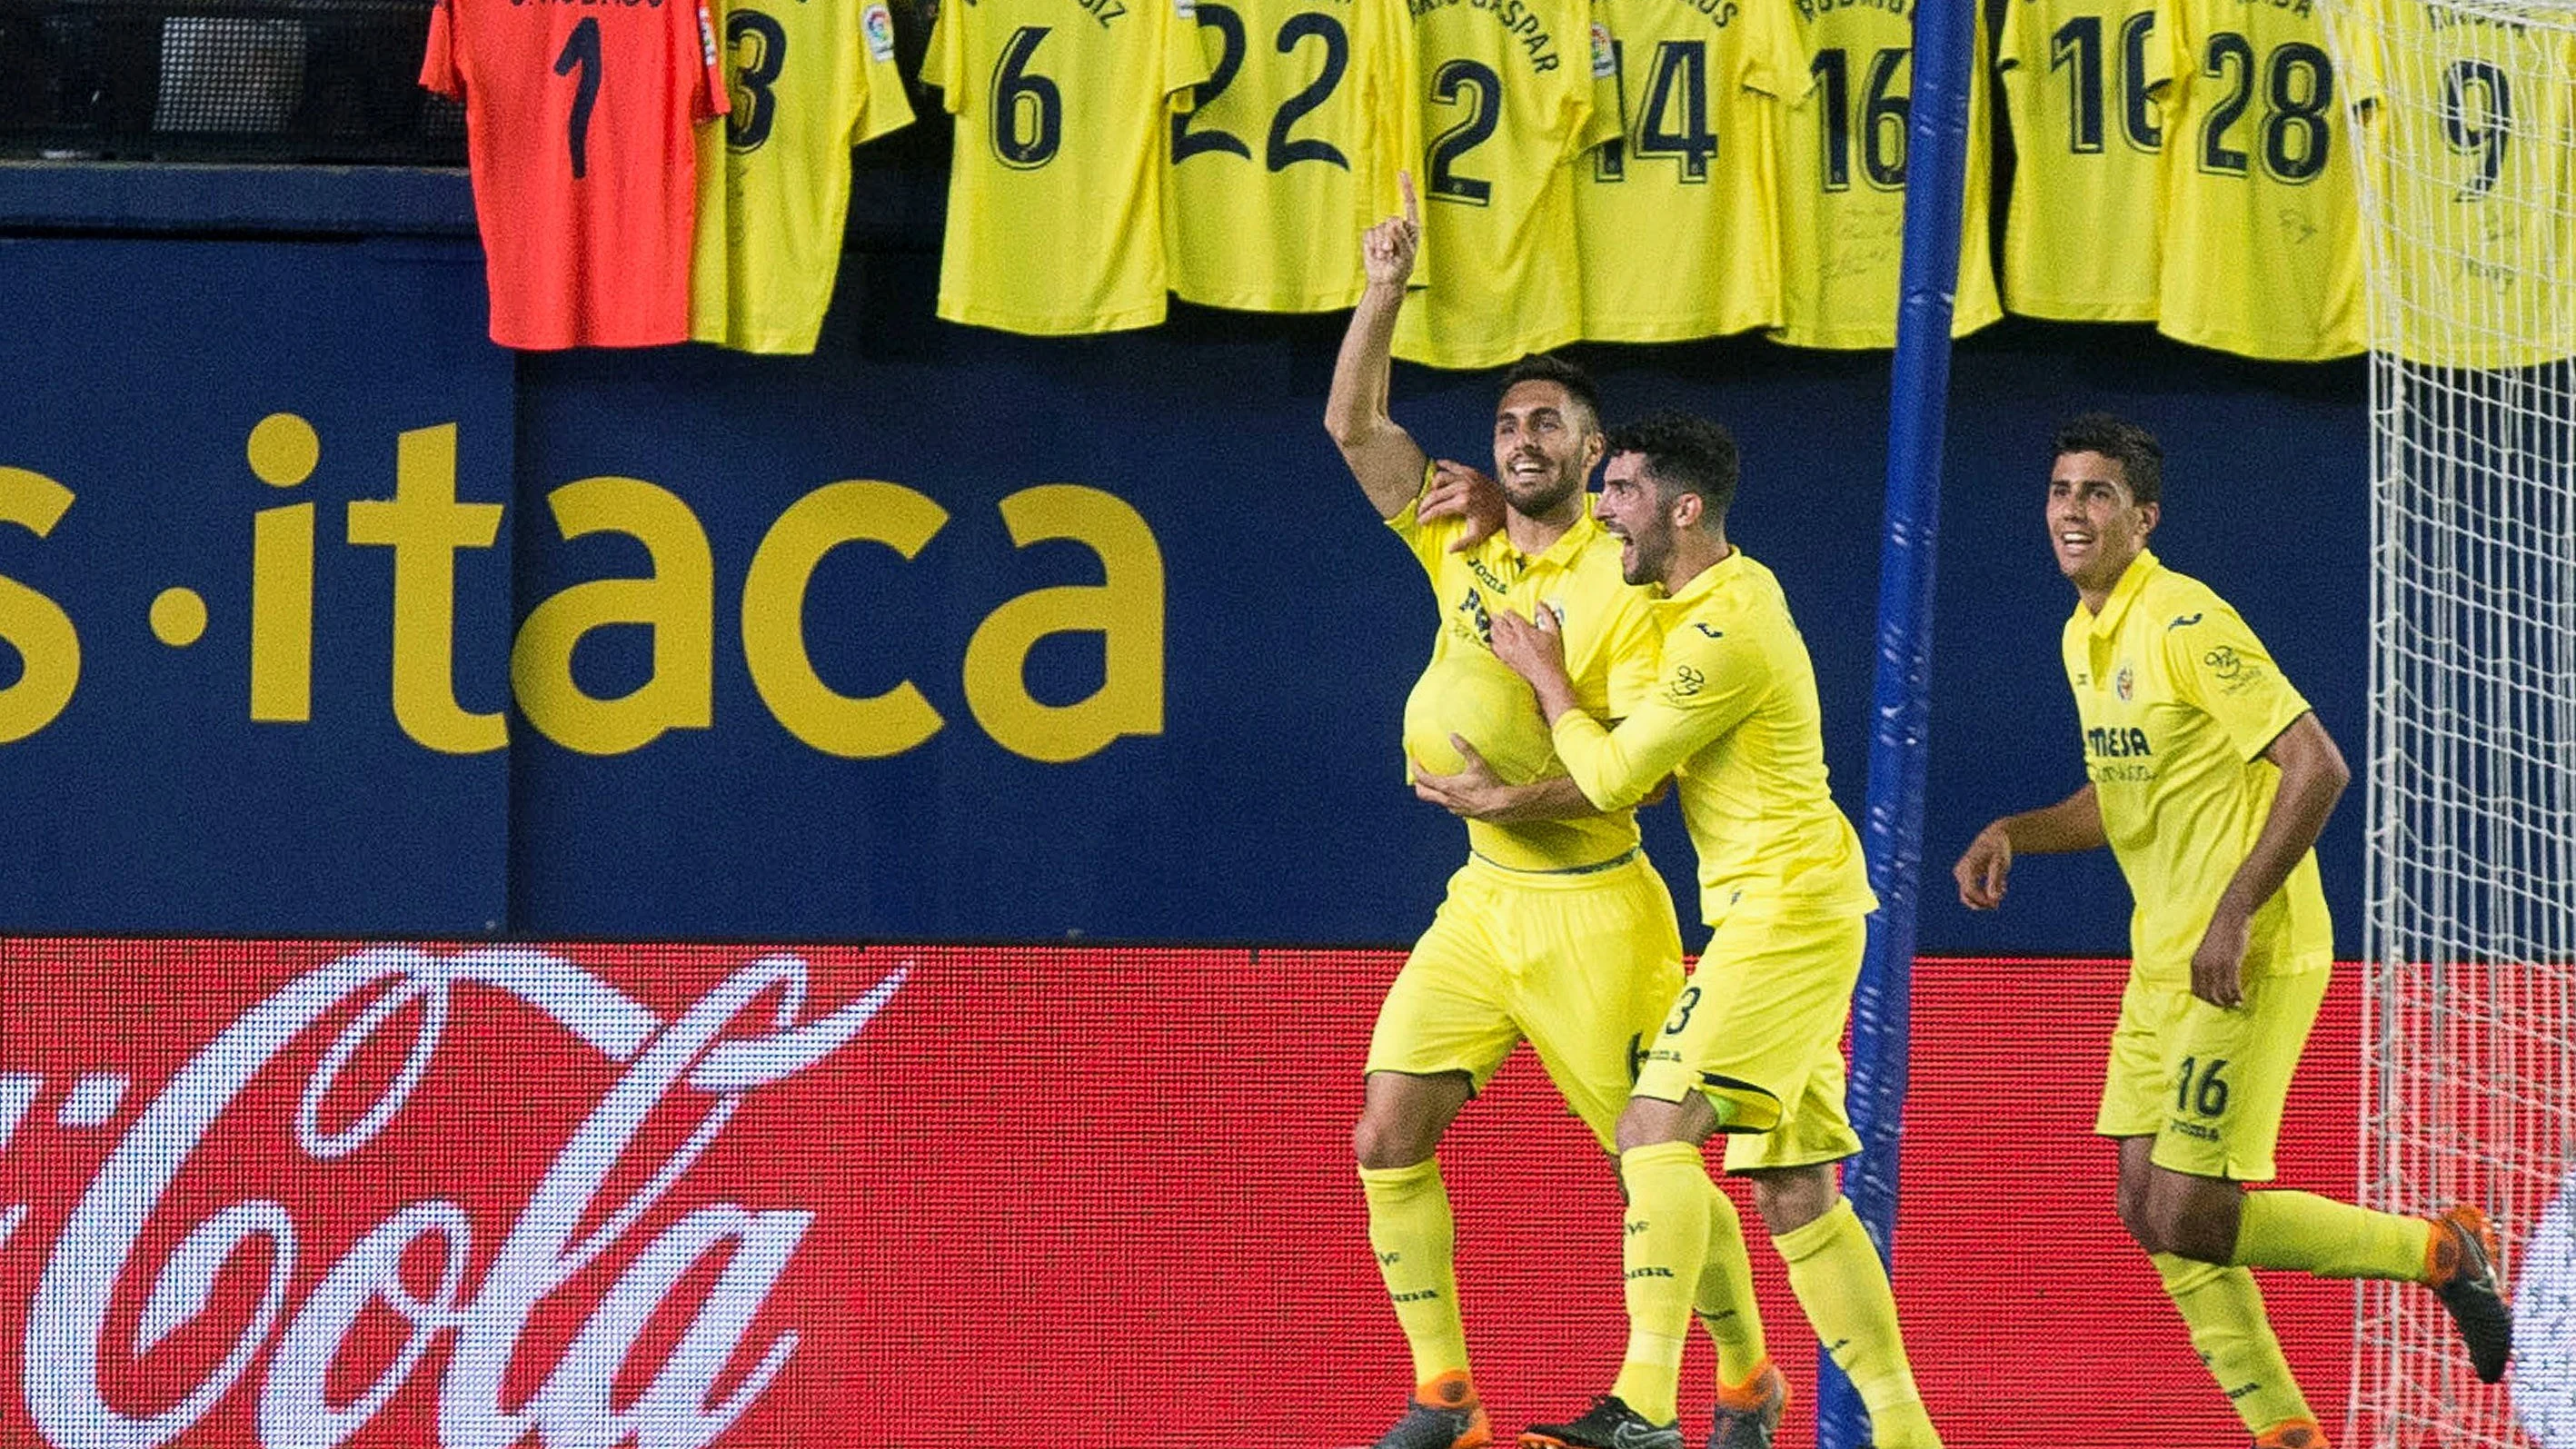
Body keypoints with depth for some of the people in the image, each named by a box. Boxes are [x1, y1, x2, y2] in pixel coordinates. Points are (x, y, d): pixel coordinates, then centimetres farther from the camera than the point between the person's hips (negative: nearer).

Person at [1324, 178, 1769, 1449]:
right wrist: (1387, 290, -7)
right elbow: (1352, 425, 2)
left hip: (1593, 906, -6)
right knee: (1388, 1132, -6)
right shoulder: (1462, 547, 5)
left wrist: (1512, 794, -23)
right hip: (1482, 901, 6)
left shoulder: (1624, 585, -12)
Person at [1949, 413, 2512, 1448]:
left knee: (2189, 1220, -11)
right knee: (2150, 1213, 5)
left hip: (2248, 962, -9)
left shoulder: (2186, 624, -17)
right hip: (2162, 963, 9)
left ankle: (2442, 1250, 6)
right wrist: (2008, 835, 8)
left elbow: (2318, 767, -21)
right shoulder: (2083, 638, 12)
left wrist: (2235, 914, -24)